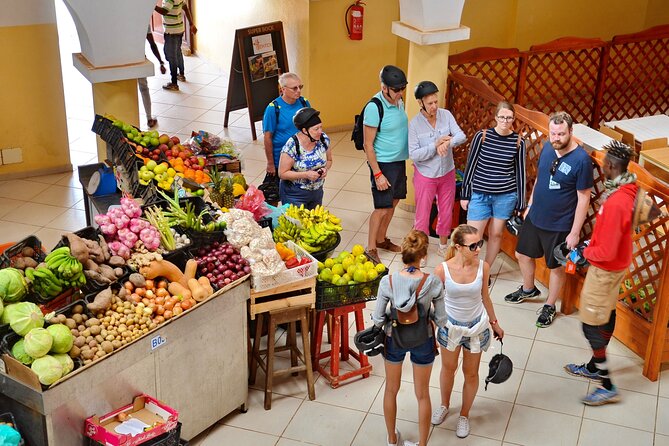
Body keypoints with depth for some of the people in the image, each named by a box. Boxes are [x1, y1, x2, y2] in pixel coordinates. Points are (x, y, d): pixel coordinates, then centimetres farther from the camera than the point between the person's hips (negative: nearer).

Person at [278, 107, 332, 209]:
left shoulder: (324, 139, -9)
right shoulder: (291, 146, -24)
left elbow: (329, 160, 8)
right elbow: (282, 174, -18)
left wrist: (325, 169, -13)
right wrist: (306, 175, -27)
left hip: (317, 192, 5)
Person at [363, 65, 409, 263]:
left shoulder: (399, 102, 3)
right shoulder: (374, 108, -21)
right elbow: (368, 144, -19)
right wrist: (377, 174, -19)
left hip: (399, 161, 8)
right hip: (383, 164, -8)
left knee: (393, 203, 16)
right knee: (382, 208, -4)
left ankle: (381, 239, 33)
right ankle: (370, 249, 9)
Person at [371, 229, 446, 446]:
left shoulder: (387, 281, -24)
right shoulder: (433, 283, -24)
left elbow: (378, 319, -15)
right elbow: (441, 319, -14)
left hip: (394, 339, 1)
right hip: (423, 341, 0)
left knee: (391, 390, 25)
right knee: (422, 394, 21)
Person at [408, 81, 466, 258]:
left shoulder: (446, 115, -8)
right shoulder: (414, 124, -17)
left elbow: (461, 136, -14)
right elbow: (413, 154, -20)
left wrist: (448, 142, -34)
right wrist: (435, 145, -29)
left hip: (447, 173, 4)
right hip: (425, 175, -4)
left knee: (446, 212, 17)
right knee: (423, 215, 6)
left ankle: (443, 247, 37)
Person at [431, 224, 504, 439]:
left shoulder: (483, 267, -18)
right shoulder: (442, 270, -23)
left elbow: (484, 297, 0)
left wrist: (494, 323, 10)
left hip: (476, 326, 1)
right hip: (450, 325, -1)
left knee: (471, 373, 16)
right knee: (448, 368, 22)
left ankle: (464, 415, 39)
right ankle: (444, 405, 49)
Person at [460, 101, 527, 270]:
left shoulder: (518, 142, -3)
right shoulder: (482, 136, -7)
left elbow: (520, 172, 3)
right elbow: (470, 165, 0)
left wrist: (520, 204, 4)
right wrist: (465, 194, 1)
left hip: (506, 196, 1)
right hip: (480, 194, -1)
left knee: (496, 234, 10)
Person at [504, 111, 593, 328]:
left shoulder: (581, 159, -23)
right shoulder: (547, 147, -5)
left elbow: (584, 198, -18)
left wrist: (575, 232, -16)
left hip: (559, 225, -6)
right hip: (534, 217, 6)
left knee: (556, 266, 13)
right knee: (523, 254, 21)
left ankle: (550, 306, 34)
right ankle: (528, 289, 47)